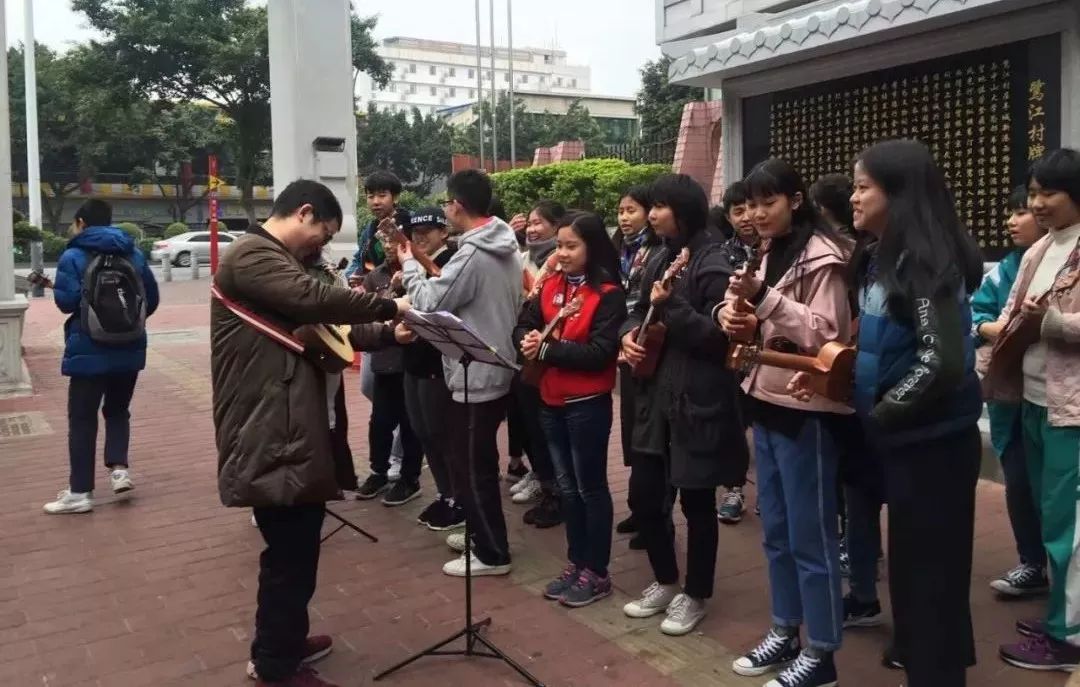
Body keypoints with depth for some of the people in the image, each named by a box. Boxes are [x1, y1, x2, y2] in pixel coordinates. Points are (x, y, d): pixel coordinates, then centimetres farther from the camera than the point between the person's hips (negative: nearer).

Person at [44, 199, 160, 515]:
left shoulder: (73, 256, -6)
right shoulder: (134, 254, 6)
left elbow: (66, 301, -14)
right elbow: (152, 299, 8)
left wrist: (68, 294, 8)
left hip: (89, 352, -4)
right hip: (129, 351, 4)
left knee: (82, 419, 5)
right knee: (118, 410, 21)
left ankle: (80, 491, 8)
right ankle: (119, 468, 6)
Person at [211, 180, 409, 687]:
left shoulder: (275, 262, 21)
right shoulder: (251, 255, -13)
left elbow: (321, 327, 19)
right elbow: (313, 299, -27)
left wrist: (386, 333, 7)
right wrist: (388, 305, -16)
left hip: (289, 427, 11)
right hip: (271, 435, -11)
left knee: (294, 548, 21)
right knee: (291, 553, -1)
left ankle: (281, 643, 37)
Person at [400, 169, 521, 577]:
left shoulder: (471, 255, -22)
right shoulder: (507, 249, 8)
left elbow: (428, 305, -16)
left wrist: (410, 264, -2)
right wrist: (437, 277, 9)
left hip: (475, 376, -10)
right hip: (498, 369, 10)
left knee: (470, 467, 2)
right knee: (480, 461, 21)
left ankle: (492, 554, 11)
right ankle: (482, 533, 34)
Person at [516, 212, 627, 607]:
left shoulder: (608, 294, -13)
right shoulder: (551, 285, 7)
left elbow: (599, 353, -21)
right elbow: (523, 324, 9)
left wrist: (546, 350, -21)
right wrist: (527, 341, -14)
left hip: (588, 405, -7)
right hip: (551, 401, 7)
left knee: (590, 488, 5)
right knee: (567, 487, 16)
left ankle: (597, 573, 18)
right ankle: (575, 564, 29)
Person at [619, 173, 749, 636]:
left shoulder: (712, 265, -13)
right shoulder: (660, 260, 12)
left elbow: (720, 337, -18)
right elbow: (640, 311, 22)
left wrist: (671, 305, -24)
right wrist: (629, 334, 1)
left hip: (698, 400, -8)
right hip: (655, 394, 8)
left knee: (696, 502, 5)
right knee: (645, 495, 12)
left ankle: (695, 595, 22)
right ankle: (665, 582, 31)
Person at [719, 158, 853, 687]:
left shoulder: (822, 256, -12)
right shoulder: (770, 256, 14)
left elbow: (824, 333, -19)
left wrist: (763, 297, -25)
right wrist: (734, 313, -2)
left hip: (805, 409, -8)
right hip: (767, 402, 8)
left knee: (810, 535, 1)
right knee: (776, 531, 16)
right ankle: (784, 632, 29)